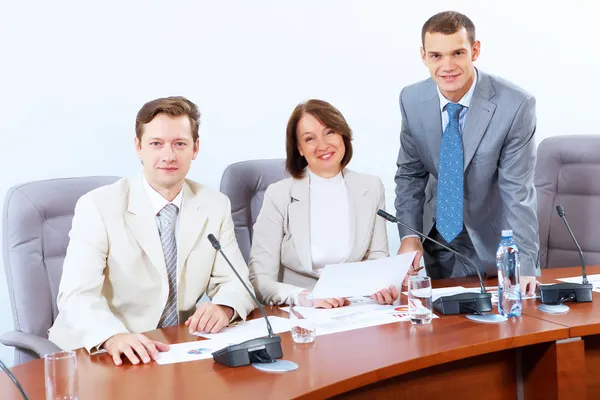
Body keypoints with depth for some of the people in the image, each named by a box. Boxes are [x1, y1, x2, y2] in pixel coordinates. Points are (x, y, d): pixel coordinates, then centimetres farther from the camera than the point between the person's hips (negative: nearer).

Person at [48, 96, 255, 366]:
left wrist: (223, 308, -19)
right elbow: (77, 295, -17)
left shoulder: (216, 207, 4)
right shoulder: (97, 207, -8)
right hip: (104, 353, -2)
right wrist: (113, 337, -38)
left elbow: (235, 282, 5)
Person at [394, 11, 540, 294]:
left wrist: (524, 265, -27)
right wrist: (409, 234, -12)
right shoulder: (412, 100, -11)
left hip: (495, 242, -3)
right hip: (438, 240, 3)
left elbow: (517, 191, -22)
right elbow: (410, 174, 0)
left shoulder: (516, 105, -24)